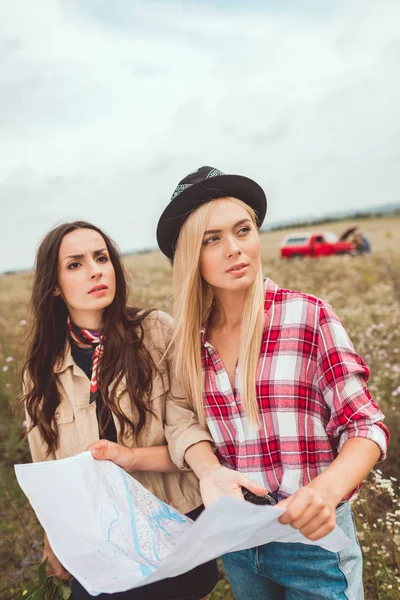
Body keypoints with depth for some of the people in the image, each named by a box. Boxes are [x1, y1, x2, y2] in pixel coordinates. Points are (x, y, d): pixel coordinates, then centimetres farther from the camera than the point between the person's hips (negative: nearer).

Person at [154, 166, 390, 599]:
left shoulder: (307, 316, -15)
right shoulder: (190, 338, -5)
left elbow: (365, 425, -13)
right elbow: (184, 424, -2)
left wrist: (326, 488, -31)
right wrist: (210, 471, -24)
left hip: (311, 534, -3)